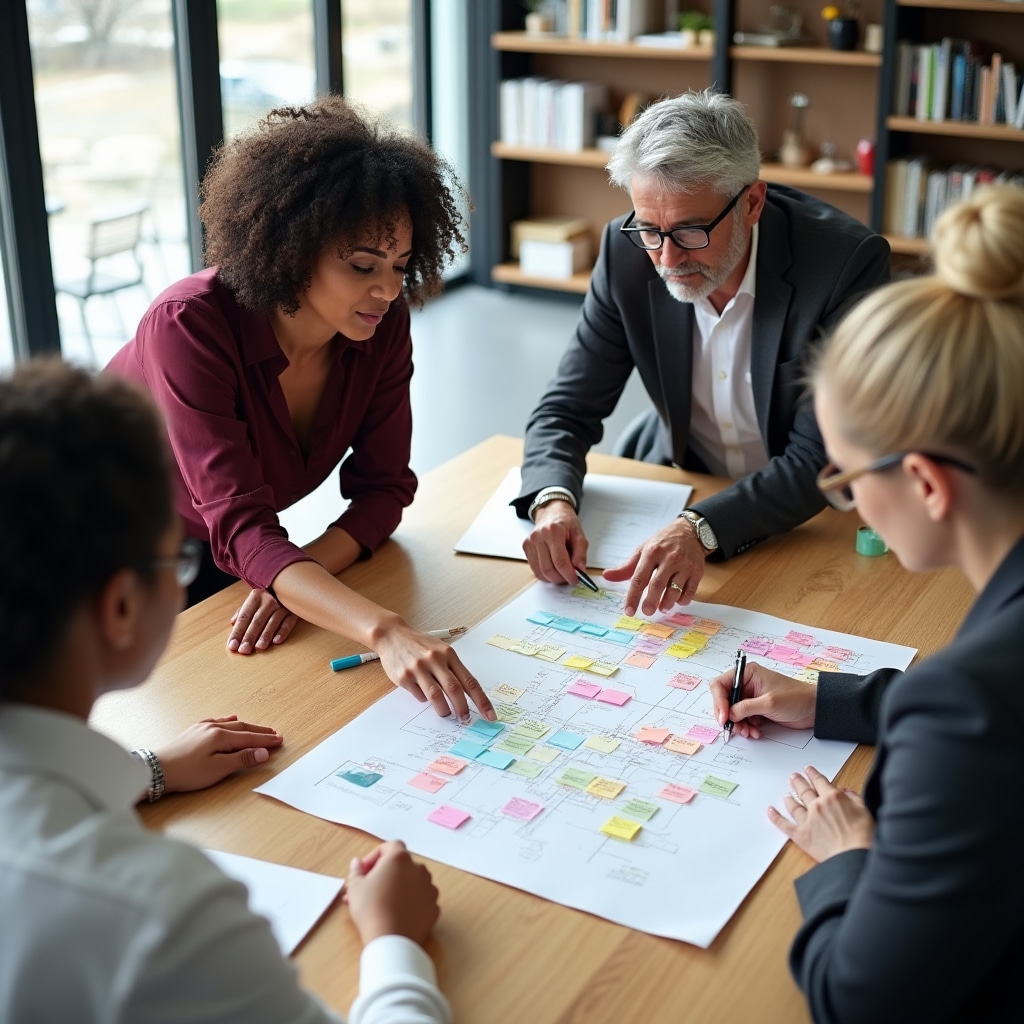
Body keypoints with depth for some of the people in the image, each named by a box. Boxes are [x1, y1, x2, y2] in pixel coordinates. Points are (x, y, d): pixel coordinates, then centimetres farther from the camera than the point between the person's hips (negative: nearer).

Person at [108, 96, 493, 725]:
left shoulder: (382, 326, -18)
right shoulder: (190, 326, -34)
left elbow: (383, 486, -11)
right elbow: (241, 529, -41)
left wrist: (301, 573, -31)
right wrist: (384, 630, -55)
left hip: (219, 558, 4)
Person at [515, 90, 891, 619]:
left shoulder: (849, 262, -23)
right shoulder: (627, 252, -12)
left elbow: (822, 458, -25)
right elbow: (568, 408, -6)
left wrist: (702, 529, -40)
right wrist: (552, 500, -28)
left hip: (813, 515, -2)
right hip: (678, 486, 3)